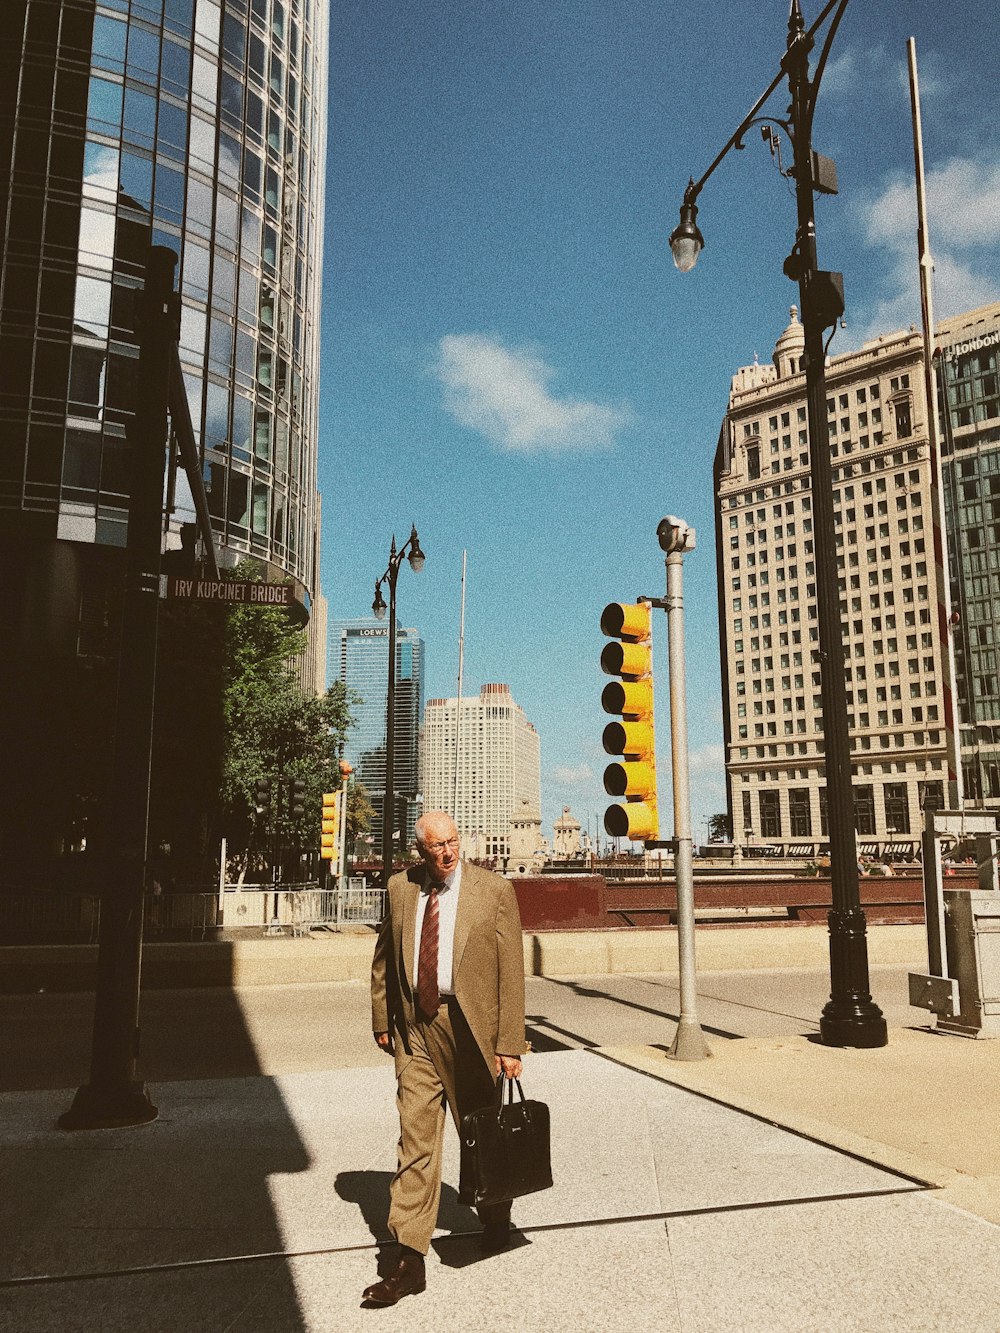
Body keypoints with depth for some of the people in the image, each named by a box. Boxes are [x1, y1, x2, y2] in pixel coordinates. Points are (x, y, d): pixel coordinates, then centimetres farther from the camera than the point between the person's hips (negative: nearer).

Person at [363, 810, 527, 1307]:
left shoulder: (494, 889, -7)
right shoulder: (400, 888, 3)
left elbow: (511, 969, -8)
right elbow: (384, 958, 14)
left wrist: (509, 1043, -10)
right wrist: (382, 1020, 12)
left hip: (469, 1026, -2)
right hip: (414, 1028, 2)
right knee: (415, 1138, -1)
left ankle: (496, 1221, 42)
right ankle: (409, 1261, 6)